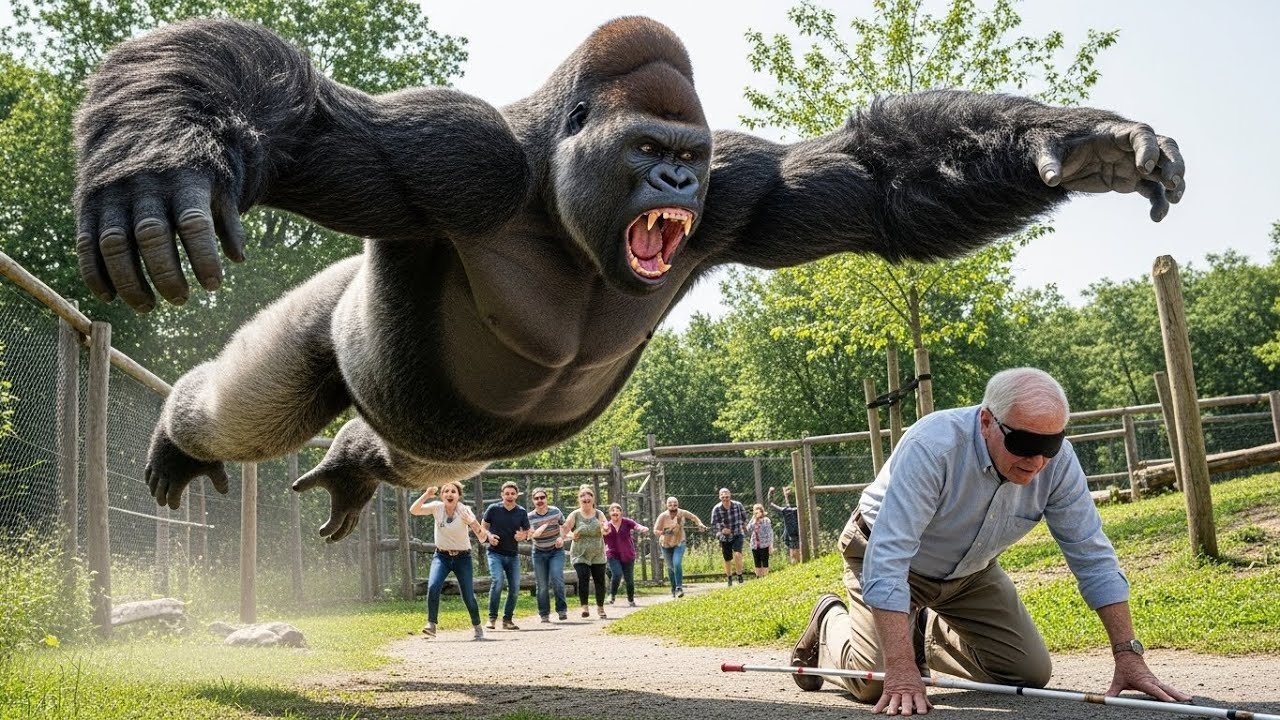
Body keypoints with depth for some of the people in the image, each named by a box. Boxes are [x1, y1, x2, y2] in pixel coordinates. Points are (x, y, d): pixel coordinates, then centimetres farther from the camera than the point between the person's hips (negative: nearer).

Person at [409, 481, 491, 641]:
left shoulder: (464, 511, -15)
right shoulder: (437, 507, -8)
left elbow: (482, 538, -21)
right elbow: (413, 510, -21)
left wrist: (474, 524, -41)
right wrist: (426, 495, -32)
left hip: (462, 557, -1)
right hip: (441, 556, 1)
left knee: (468, 596, -3)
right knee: (433, 587, -24)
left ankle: (477, 627, 21)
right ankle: (431, 624, -15)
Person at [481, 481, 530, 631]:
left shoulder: (522, 512, 2)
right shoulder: (493, 509, -5)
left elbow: (527, 532, 11)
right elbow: (484, 527, 6)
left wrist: (522, 535, -13)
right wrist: (489, 536, -14)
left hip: (513, 555, 4)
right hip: (495, 553, -4)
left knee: (515, 587, 1)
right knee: (498, 581, -23)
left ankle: (508, 620, 17)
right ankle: (492, 617, -10)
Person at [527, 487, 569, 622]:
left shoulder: (555, 511, -6)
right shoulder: (530, 517, -11)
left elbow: (564, 526, 9)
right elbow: (530, 535, -24)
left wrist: (562, 538, -8)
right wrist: (542, 527, -38)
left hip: (556, 551, 0)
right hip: (539, 553, 1)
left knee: (556, 579, -19)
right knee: (542, 585, 1)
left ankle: (562, 610, -8)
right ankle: (544, 615, 12)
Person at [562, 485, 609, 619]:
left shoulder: (599, 514, -2)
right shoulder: (575, 515, -5)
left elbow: (606, 529, -15)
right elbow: (564, 530, -10)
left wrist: (604, 528, -39)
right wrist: (571, 535, -31)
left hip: (597, 554, 2)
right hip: (580, 554, -1)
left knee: (599, 580, 5)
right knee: (583, 578, -19)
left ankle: (600, 607, 25)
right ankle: (584, 606, -7)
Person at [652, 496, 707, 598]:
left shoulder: (682, 513, -12)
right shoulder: (663, 516, -18)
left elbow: (693, 517, 6)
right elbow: (655, 530, -19)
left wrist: (700, 524, -10)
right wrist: (663, 532, -39)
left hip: (679, 543, 0)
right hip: (666, 545, 0)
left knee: (677, 564, -22)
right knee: (670, 567, 10)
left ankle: (679, 588, -19)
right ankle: (674, 589, 29)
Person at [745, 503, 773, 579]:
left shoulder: (766, 520, -3)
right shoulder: (752, 521, 11)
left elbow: (770, 532, -5)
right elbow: (748, 529, -5)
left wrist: (770, 544, -11)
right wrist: (754, 519, -7)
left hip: (764, 545, -5)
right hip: (755, 545, 5)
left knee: (765, 562, -2)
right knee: (757, 563, 9)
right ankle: (758, 577, 14)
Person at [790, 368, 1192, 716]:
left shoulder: (1057, 460, -22)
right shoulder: (932, 445, -38)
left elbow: (1092, 556, -14)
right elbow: (888, 558, -42)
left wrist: (1128, 655, -20)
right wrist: (901, 672, -47)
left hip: (971, 572, 5)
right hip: (890, 559, -5)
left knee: (1030, 672, -4)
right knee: (874, 683, -17)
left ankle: (928, 638, 23)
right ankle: (829, 623, 17)